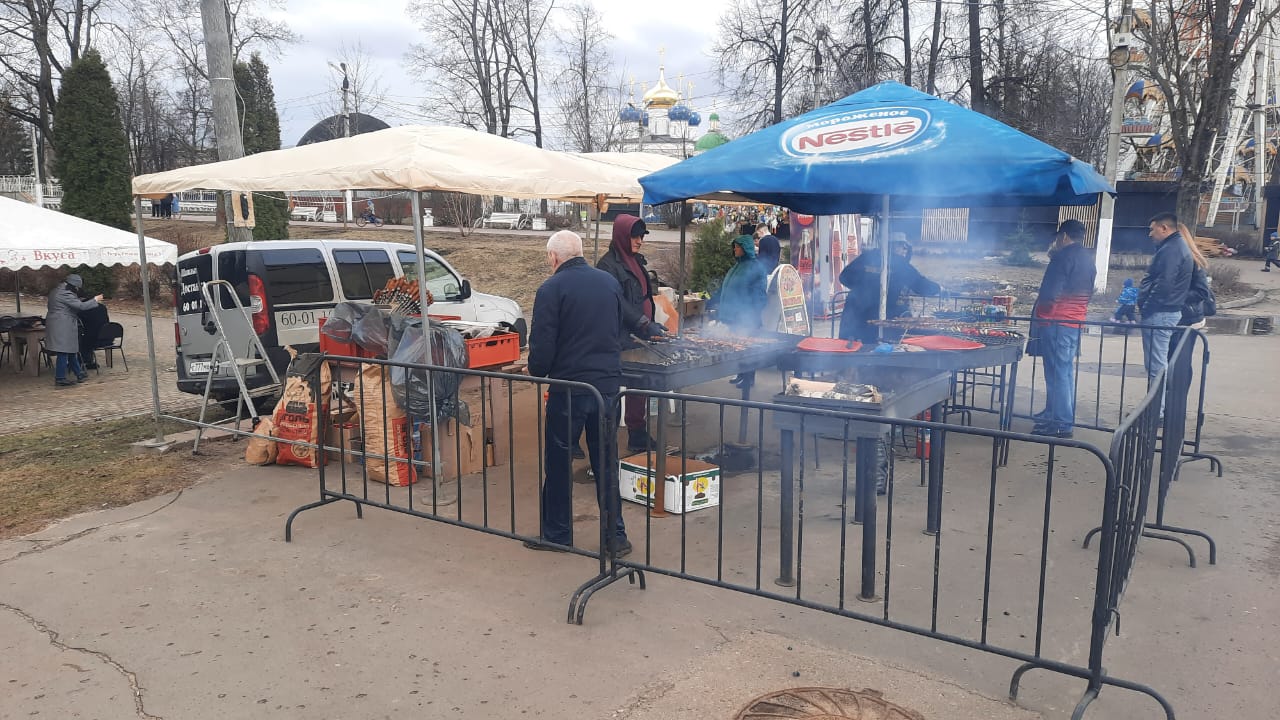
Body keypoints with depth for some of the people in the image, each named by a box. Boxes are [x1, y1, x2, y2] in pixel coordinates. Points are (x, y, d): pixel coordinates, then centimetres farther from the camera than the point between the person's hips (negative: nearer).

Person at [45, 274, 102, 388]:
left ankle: (79, 374, 25)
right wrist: (95, 300, -9)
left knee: (71, 350, 17)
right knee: (63, 352, -5)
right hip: (62, 327, -11)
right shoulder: (66, 294, -18)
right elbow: (81, 306, -20)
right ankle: (60, 379, -2)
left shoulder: (57, 291, 15)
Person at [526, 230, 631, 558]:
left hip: (568, 387, -5)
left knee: (559, 463, 9)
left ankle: (556, 534, 19)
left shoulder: (551, 289, -10)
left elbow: (542, 344, -10)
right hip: (608, 384, 5)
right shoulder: (610, 282, 6)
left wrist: (536, 371, 9)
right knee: (606, 463, 12)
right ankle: (616, 537, 15)